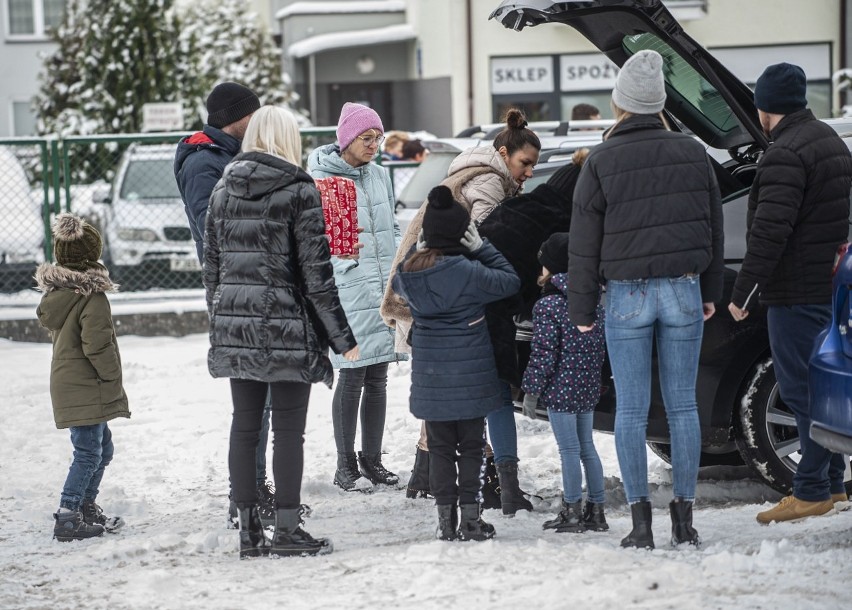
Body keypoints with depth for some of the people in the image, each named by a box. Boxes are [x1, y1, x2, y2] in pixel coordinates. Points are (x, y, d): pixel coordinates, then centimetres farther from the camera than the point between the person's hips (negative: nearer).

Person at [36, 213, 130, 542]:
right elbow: (97, 345, -23)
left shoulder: (57, 292, 10)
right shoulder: (93, 296, -19)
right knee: (88, 453, -6)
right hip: (87, 389, -9)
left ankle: (86, 508, 28)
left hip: (67, 385, 9)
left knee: (102, 448, 20)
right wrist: (112, 376, -8)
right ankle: (67, 518, -8)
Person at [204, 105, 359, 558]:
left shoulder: (223, 189, 9)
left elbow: (212, 265, 12)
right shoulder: (299, 190, -8)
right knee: (289, 428, 1)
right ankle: (287, 529, 3)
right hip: (288, 328, -5)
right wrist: (341, 336, -4)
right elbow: (316, 271, -10)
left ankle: (249, 530, 13)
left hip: (234, 328, 5)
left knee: (244, 426, 9)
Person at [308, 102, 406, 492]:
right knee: (352, 379, -6)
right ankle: (345, 467, 1)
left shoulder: (380, 176, 14)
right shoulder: (321, 178, -6)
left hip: (384, 289, 6)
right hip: (349, 290, -6)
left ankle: (372, 459, 19)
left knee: (377, 379, 10)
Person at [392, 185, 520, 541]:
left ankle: (445, 520, 12)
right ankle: (470, 519, 8)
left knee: (440, 446, 12)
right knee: (471, 445, 7)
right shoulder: (468, 272, -18)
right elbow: (510, 281, -7)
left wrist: (418, 250, 12)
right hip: (469, 373, -4)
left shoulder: (409, 271, -3)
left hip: (430, 374, 4)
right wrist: (481, 249, -3)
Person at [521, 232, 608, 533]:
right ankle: (596, 511, 17)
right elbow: (602, 347, 14)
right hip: (588, 389, 7)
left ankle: (572, 511, 2)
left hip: (561, 389, -7)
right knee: (586, 447, 14)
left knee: (569, 449, -3)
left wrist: (531, 390, -9)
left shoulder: (547, 306, -14)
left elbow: (543, 353, -15)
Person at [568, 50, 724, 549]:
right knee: (683, 405, 6)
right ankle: (685, 520, 7)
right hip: (683, 292, 3)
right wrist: (711, 292, 21)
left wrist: (582, 310, 4)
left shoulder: (602, 162, -6)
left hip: (627, 296, -3)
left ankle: (642, 523, 0)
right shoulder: (693, 154, 4)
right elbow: (714, 229, 12)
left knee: (631, 410, 2)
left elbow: (584, 244, -3)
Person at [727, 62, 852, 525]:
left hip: (797, 293, -10)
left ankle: (812, 490, -2)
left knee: (801, 388, -5)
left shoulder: (785, 154, -18)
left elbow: (769, 232, -23)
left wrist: (741, 292, -18)